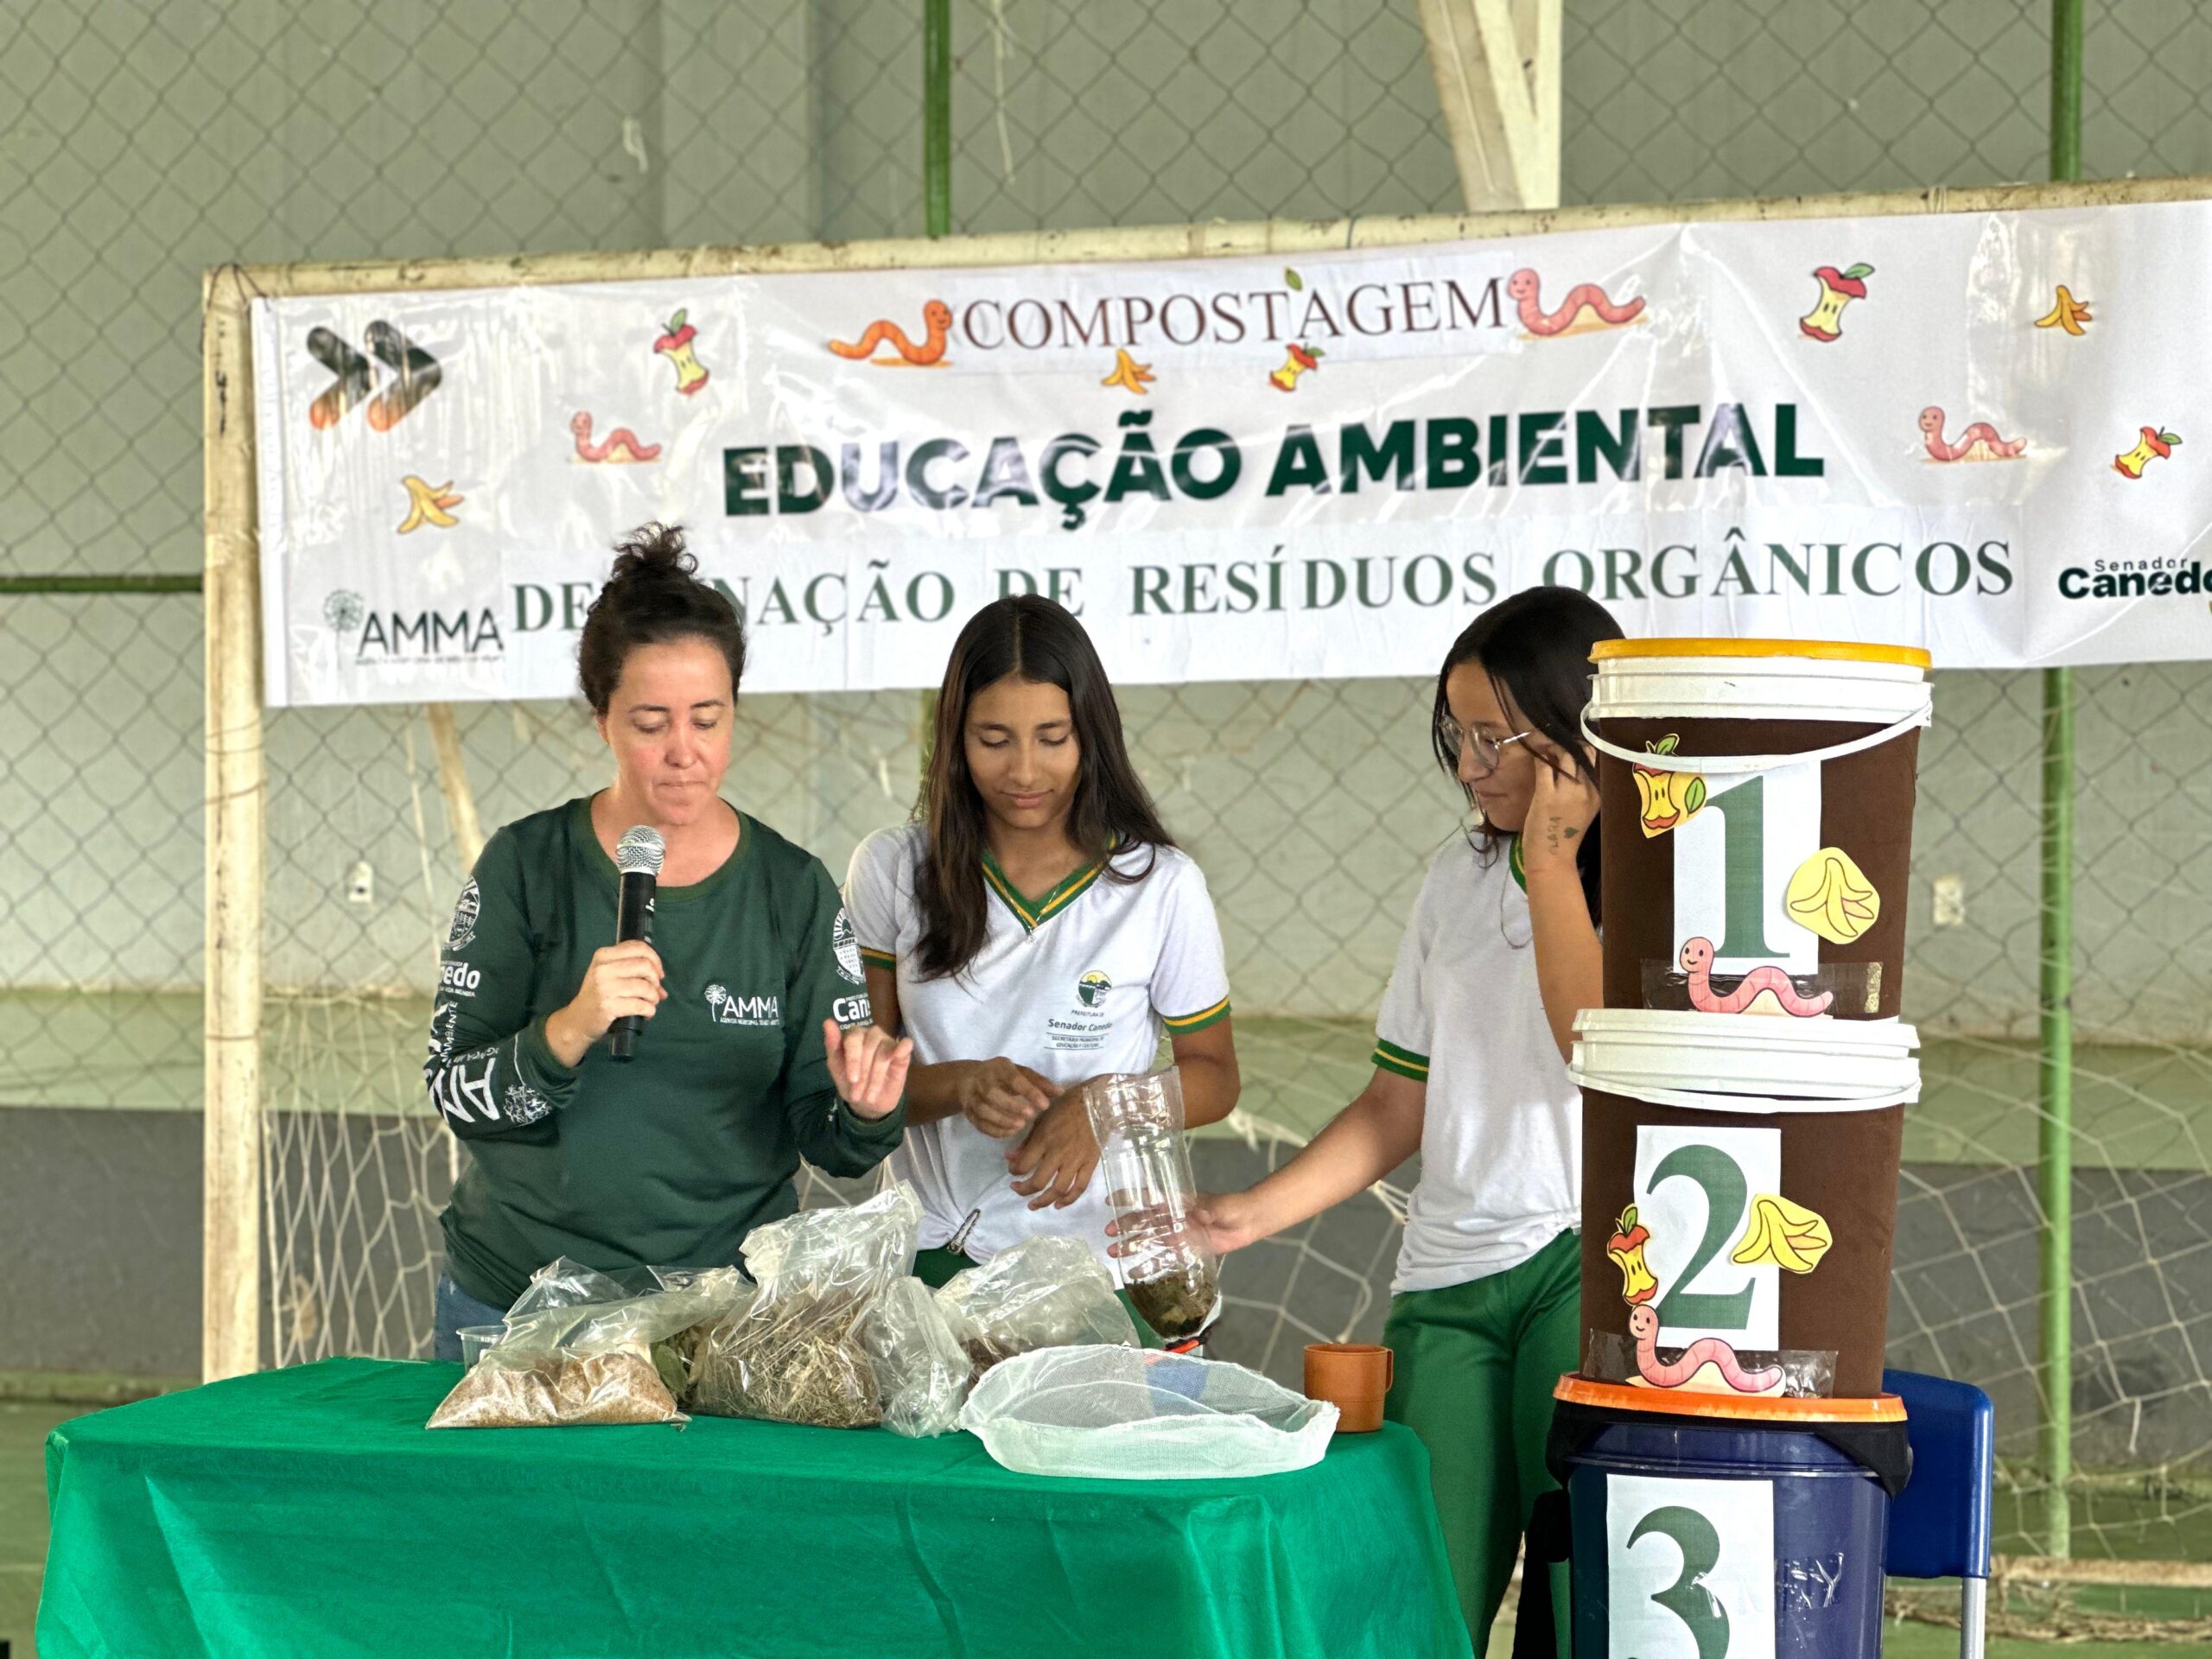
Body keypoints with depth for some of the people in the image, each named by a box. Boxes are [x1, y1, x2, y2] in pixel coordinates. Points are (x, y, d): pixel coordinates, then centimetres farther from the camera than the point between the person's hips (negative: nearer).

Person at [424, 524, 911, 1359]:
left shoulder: (794, 890, -1)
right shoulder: (525, 866, -4)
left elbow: (830, 1141, 0)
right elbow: (455, 1093, -9)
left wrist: (867, 1112, -22)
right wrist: (568, 1031, -26)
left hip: (728, 1311, 0)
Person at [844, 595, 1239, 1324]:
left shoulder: (1162, 887, -4)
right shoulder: (894, 870, 0)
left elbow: (1213, 1076, 5)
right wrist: (960, 1087, -18)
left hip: (1095, 1257, -1)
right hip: (927, 1257, 1)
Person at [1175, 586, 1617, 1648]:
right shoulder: (1459, 878, 16)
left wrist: (1551, 863, -9)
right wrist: (1253, 1213, 9)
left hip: (1591, 1262, -5)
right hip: (1447, 1281, 5)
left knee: (1590, 1598, -18)